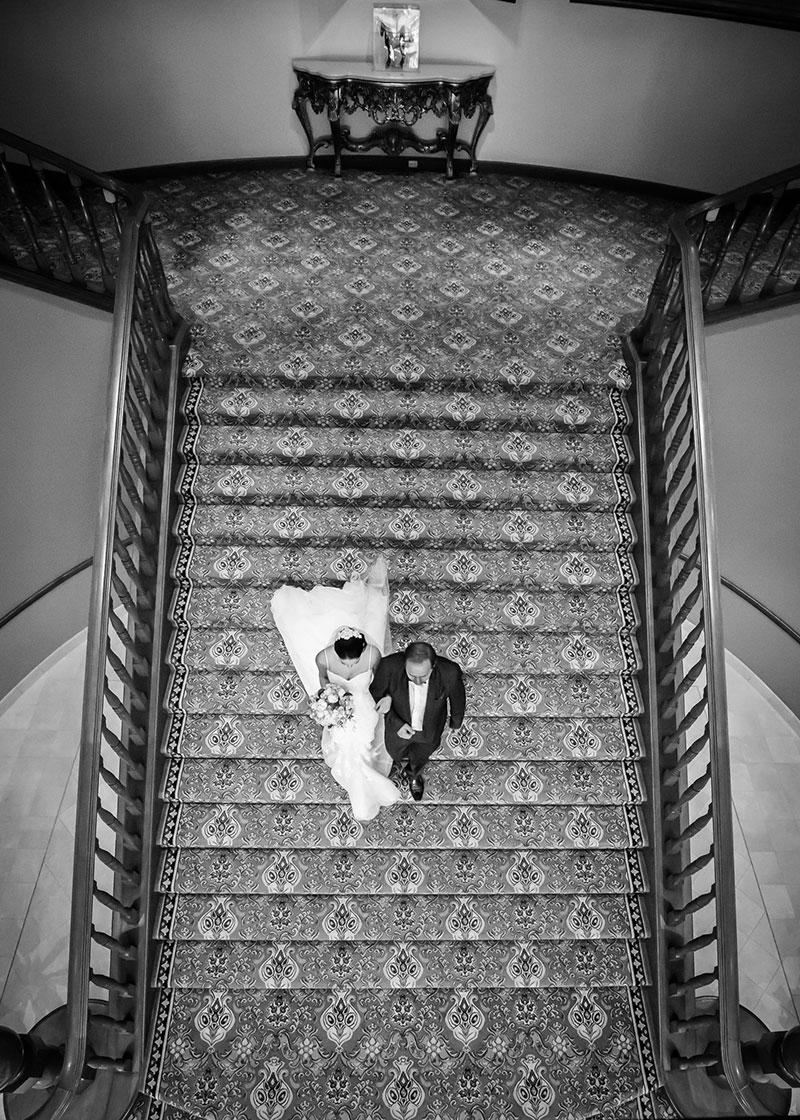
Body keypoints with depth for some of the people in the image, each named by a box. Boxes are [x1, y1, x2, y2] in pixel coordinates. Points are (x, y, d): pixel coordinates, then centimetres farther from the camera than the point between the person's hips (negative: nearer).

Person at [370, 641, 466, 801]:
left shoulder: (449, 672, -38)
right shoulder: (389, 666, -39)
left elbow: (457, 698, -14)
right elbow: (375, 695, -17)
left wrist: (456, 721, 5)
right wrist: (395, 723, -26)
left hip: (429, 729, 0)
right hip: (399, 725, 0)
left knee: (420, 757, 32)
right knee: (396, 752, 32)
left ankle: (414, 774, 69)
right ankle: (402, 758, 71)